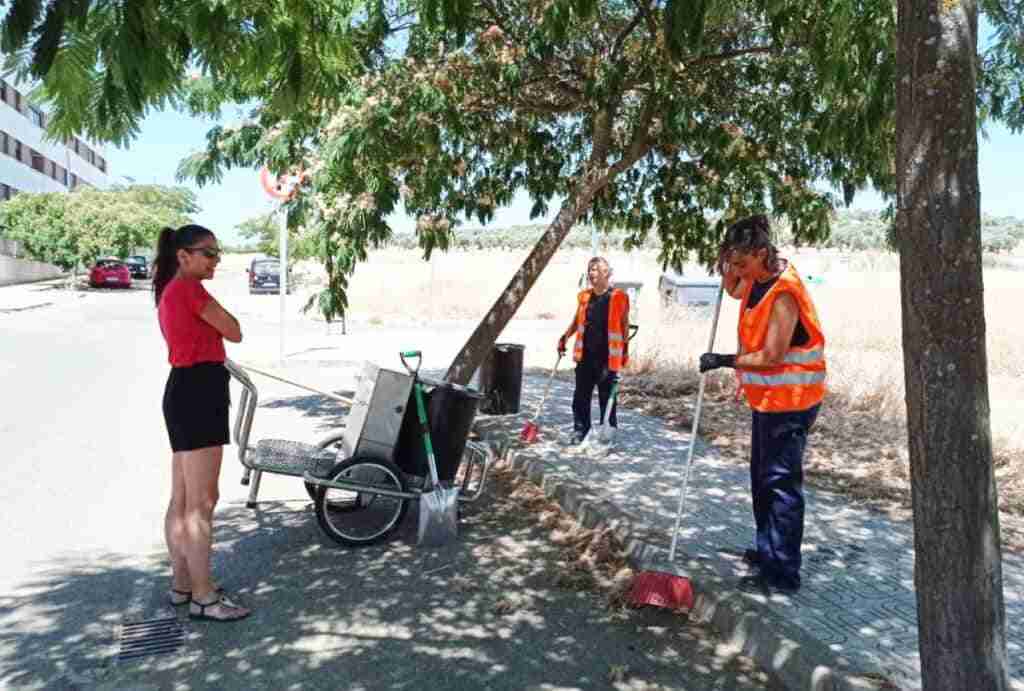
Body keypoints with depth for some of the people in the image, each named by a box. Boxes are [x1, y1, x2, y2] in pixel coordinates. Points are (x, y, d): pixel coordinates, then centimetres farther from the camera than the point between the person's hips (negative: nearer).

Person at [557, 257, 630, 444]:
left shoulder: (619, 298, -4)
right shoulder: (584, 297, 10)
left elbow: (624, 326, 0)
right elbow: (577, 321, 21)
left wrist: (625, 350, -5)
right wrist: (565, 337, 8)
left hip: (607, 356, -4)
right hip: (585, 354, 5)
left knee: (607, 396, 5)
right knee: (581, 395, 8)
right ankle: (580, 428, 21)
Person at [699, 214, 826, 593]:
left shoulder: (784, 293, -23)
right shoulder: (757, 281, 4)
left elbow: (771, 356, -25)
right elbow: (732, 289, 26)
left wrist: (725, 361, -15)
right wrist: (727, 257, 8)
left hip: (789, 401, -10)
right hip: (767, 397, 10)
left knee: (781, 483, -5)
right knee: (762, 477, 19)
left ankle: (782, 572, 3)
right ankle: (767, 550, 34)